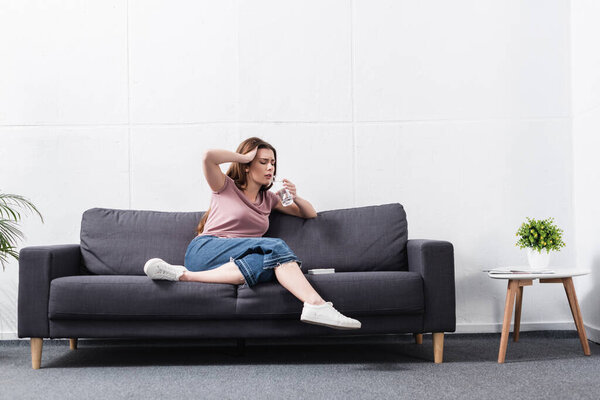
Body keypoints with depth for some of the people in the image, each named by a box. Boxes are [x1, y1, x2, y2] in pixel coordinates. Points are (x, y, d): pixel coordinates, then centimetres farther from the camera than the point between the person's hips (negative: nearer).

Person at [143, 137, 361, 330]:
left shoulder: (268, 199, 26)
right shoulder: (226, 187, 10)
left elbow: (310, 214, 29)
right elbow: (209, 157, -11)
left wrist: (295, 197, 8)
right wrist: (245, 157, 1)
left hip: (238, 259, 5)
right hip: (206, 249, -5)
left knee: (268, 264, -34)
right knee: (276, 247, -28)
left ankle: (187, 275, -35)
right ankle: (316, 304, -41)